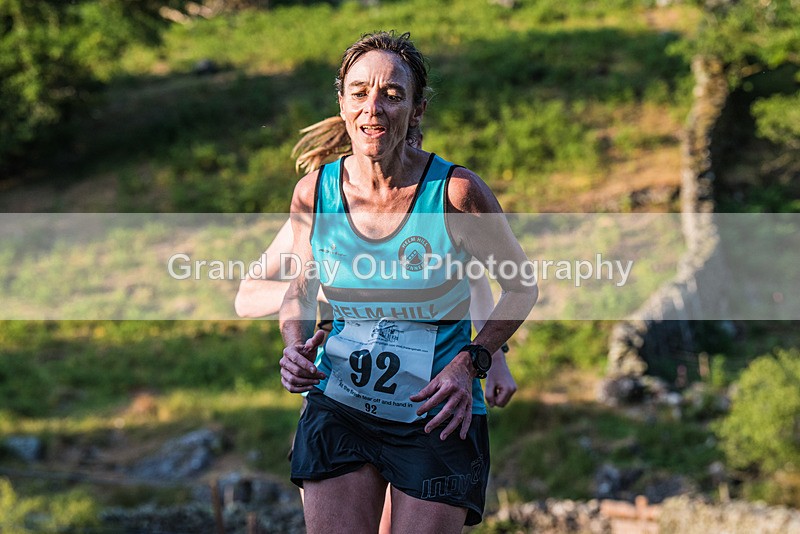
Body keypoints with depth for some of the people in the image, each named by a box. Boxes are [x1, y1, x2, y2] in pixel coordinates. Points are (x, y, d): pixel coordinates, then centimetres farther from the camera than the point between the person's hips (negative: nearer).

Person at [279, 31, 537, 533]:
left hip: (437, 419, -2)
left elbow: (521, 287, 1)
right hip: (339, 410, 2)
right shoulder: (313, 192, -3)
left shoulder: (456, 191, -13)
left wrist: (471, 363, -12)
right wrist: (294, 346, -6)